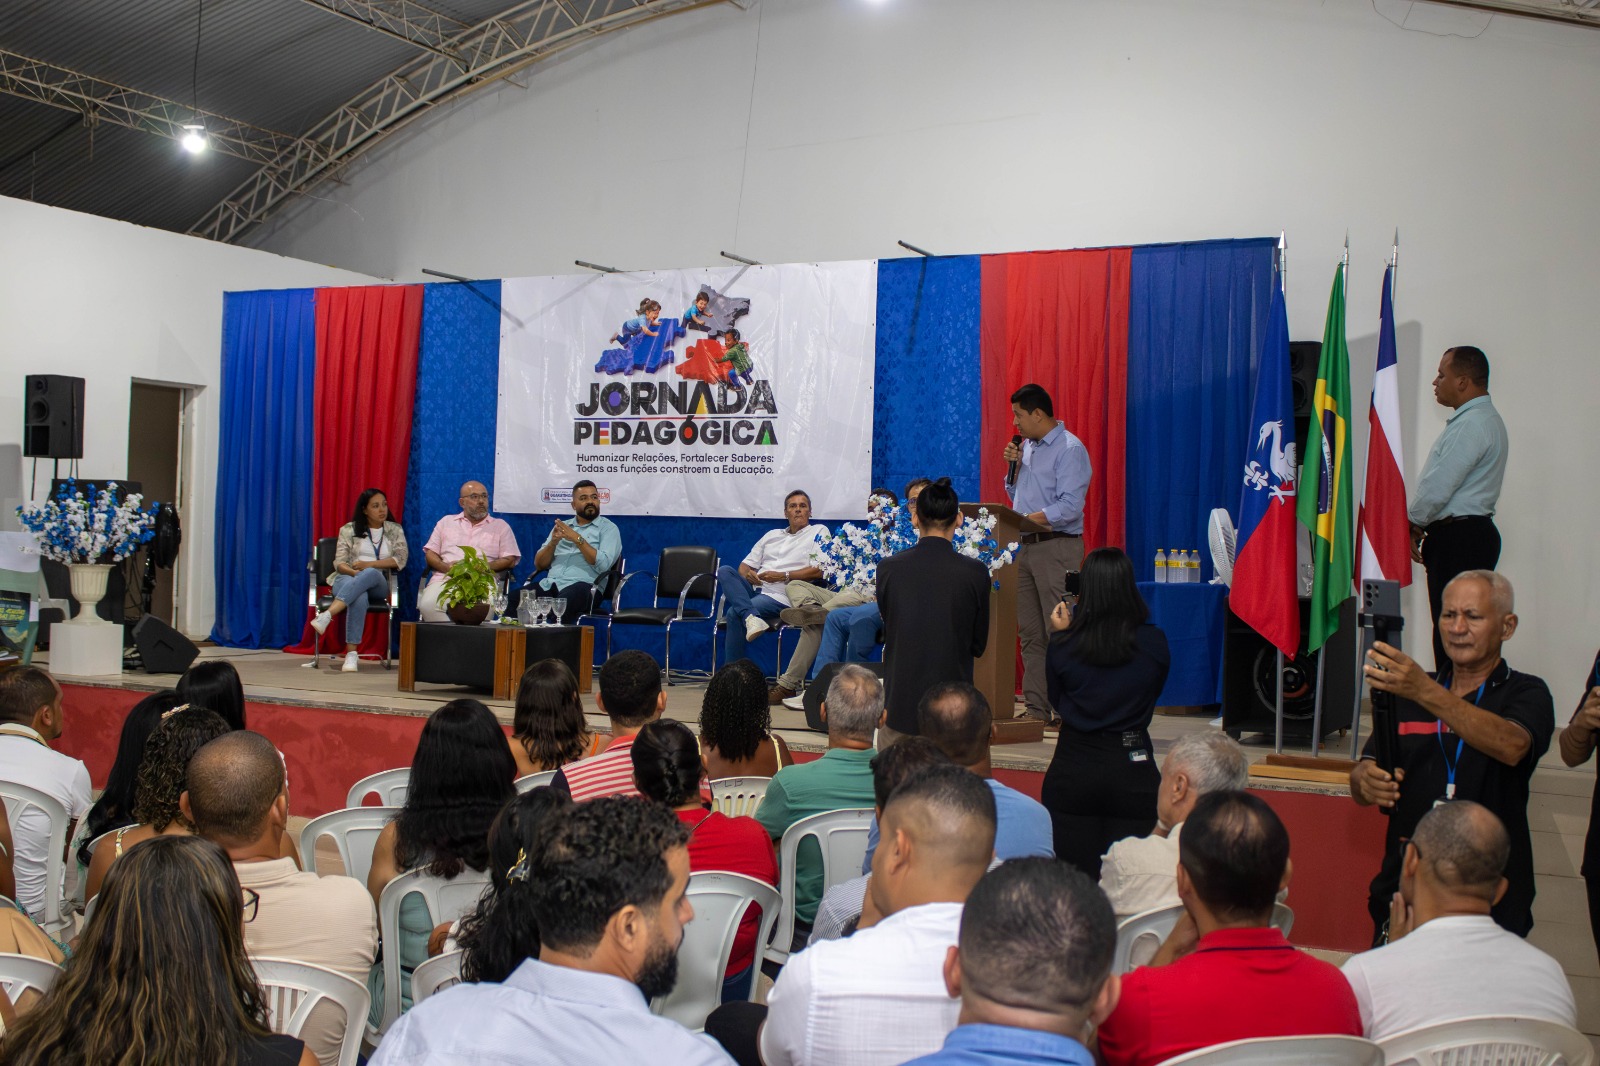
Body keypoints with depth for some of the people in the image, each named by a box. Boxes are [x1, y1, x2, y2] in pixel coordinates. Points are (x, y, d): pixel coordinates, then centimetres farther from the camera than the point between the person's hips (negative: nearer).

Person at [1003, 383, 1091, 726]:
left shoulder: (1070, 449, -9)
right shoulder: (1027, 446, 17)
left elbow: (1069, 507, -18)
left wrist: (1026, 519, -22)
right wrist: (1014, 466, 8)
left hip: (1057, 547, -8)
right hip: (1027, 547, 8)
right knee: (1030, 631, 8)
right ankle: (1036, 707, 13)